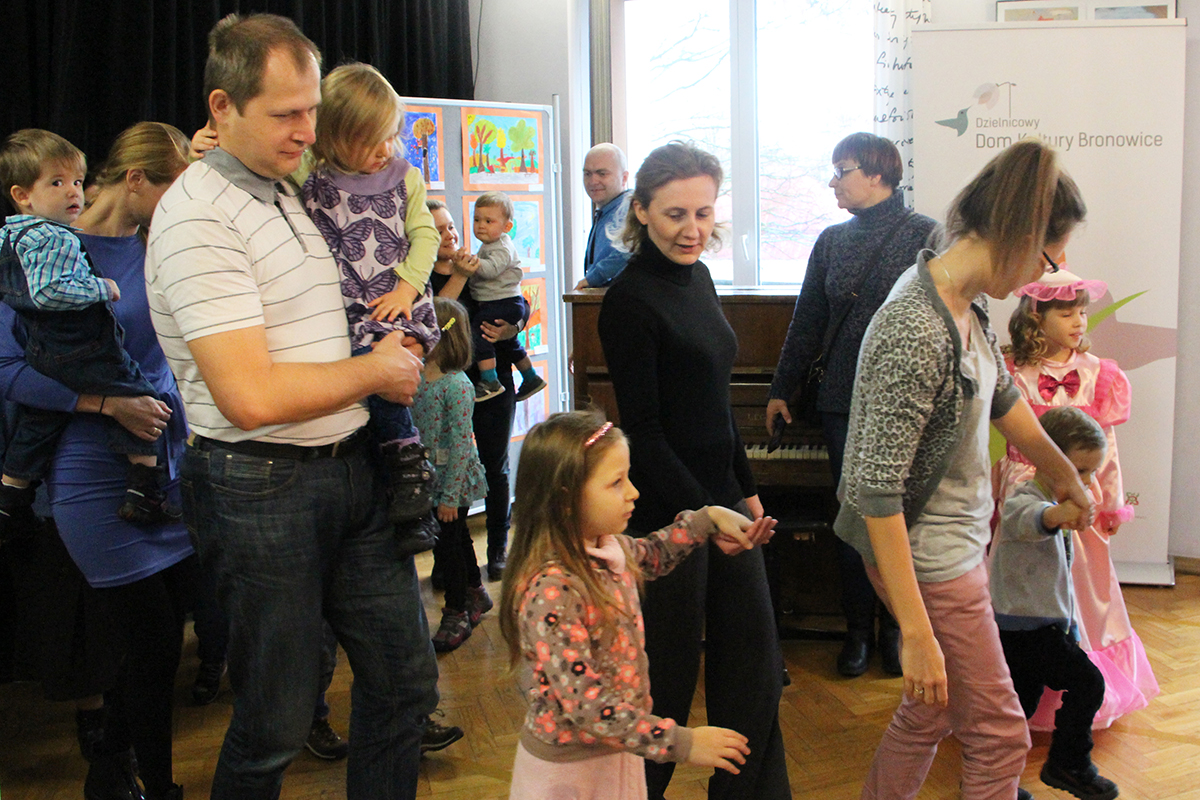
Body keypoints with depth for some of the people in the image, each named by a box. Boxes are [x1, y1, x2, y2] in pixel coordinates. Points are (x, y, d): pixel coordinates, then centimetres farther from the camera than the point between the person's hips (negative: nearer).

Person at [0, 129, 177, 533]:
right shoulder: (55, 240, -20)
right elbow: (48, 291, -32)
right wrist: (102, 288, -21)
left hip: (41, 358, 9)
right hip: (87, 356, -9)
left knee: (34, 429, 19)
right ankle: (144, 493, 2)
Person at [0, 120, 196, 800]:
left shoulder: (162, 247, 7)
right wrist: (109, 402, -19)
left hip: (172, 462, 6)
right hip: (102, 479, -6)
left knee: (164, 636, 13)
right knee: (153, 645, -1)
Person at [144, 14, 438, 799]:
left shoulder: (292, 191, 12)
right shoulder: (199, 217, -17)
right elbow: (251, 396, -25)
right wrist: (375, 370, -11)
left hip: (353, 463, 8)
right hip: (263, 486, -8)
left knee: (406, 676, 13)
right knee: (276, 724, 5)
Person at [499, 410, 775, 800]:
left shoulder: (608, 548, -4)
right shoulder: (551, 592, -30)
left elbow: (651, 556, 21)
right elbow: (585, 705, -31)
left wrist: (708, 519, 13)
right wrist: (682, 742, -28)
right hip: (569, 768, -7)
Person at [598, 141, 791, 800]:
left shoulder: (697, 278, 9)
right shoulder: (630, 299, -15)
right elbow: (643, 432, -17)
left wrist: (746, 490, 17)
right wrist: (702, 512, -23)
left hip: (719, 496, 8)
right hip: (666, 510, -8)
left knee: (753, 657, 14)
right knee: (668, 670, 5)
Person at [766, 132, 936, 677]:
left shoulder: (925, 235, -2)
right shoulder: (833, 240, 11)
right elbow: (807, 323, 15)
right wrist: (781, 390, 17)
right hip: (843, 402, 3)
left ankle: (895, 629, 20)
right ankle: (858, 629, 18)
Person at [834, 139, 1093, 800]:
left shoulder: (966, 307, 1)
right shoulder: (917, 334, -29)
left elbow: (1003, 399, 20)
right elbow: (877, 489, -29)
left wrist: (1065, 476, 33)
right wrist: (918, 635, -27)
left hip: (954, 544, 9)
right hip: (929, 562, -9)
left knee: (931, 711, 23)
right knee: (999, 734, 4)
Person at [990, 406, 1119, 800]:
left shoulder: (1059, 503, 14)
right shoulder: (1023, 500, -18)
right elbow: (1029, 519, -46)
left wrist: (1069, 626, 25)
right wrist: (1057, 513, -68)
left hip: (1045, 623, 10)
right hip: (1023, 626, -10)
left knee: (1022, 703, 13)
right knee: (1086, 681, -12)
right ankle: (1068, 764, 1)